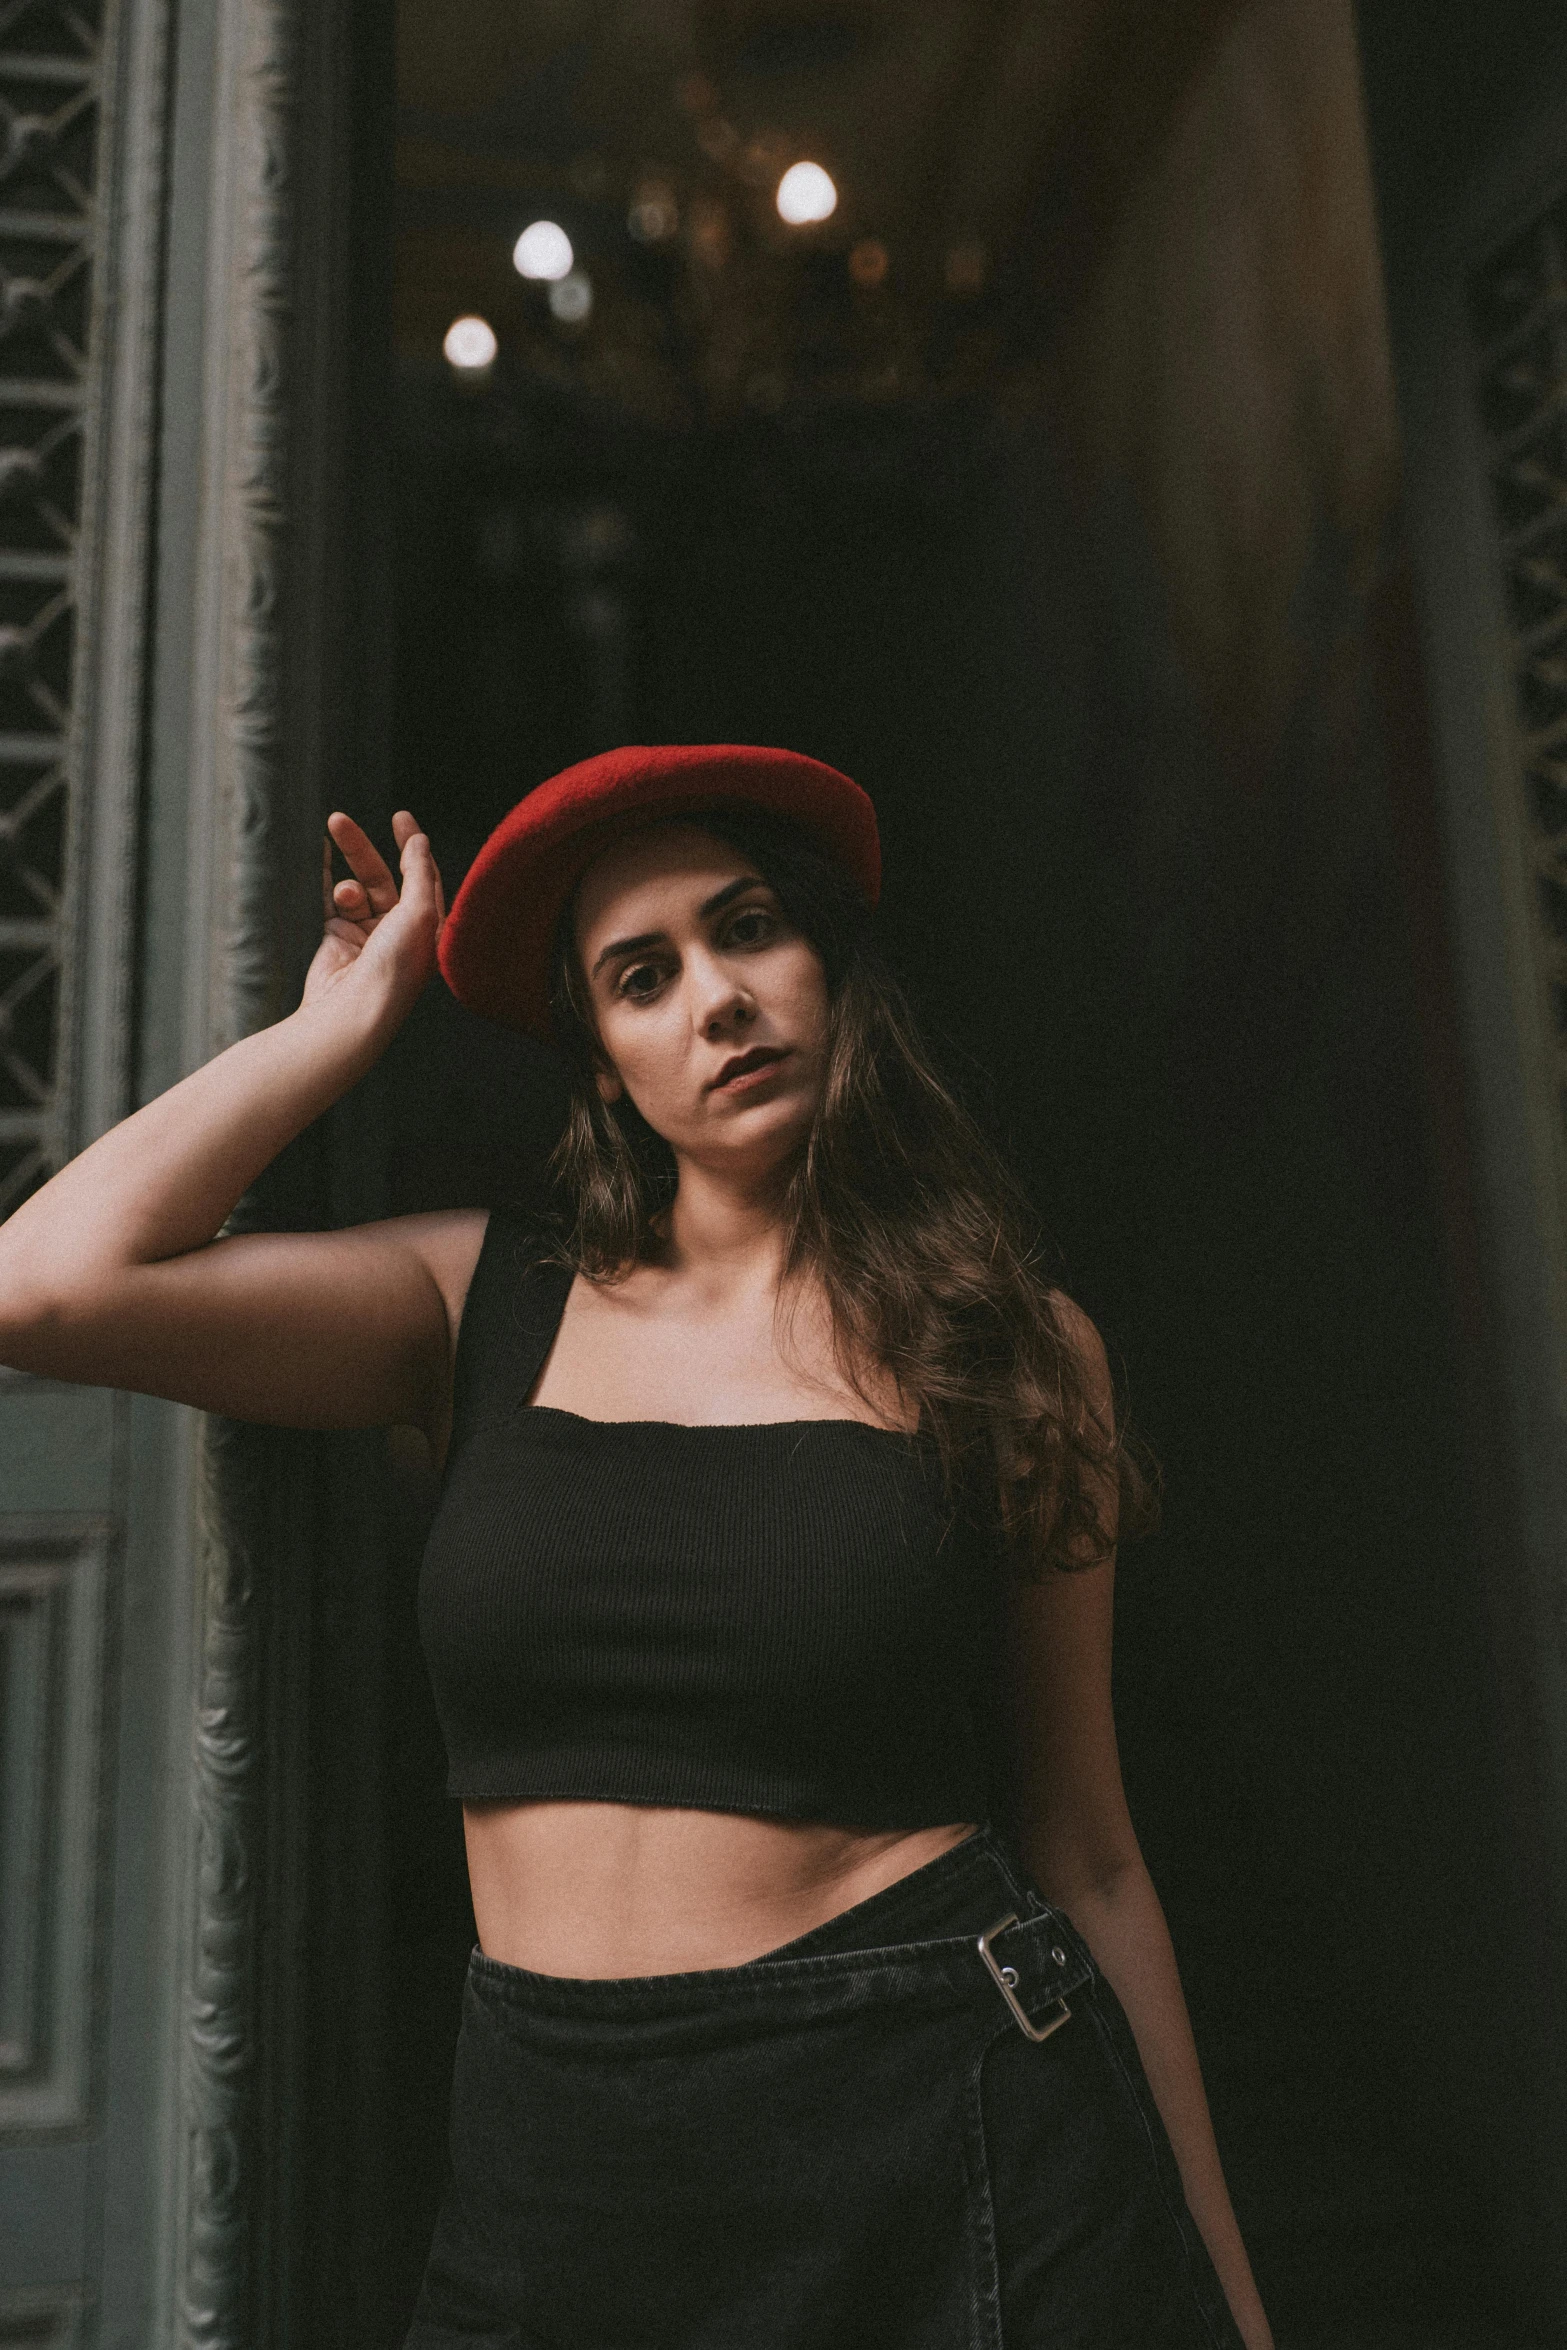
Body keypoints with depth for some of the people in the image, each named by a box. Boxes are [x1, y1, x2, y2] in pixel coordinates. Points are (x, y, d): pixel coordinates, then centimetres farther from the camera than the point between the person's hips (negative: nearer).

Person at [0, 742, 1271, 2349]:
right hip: (551, 2166, 2)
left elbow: (1085, 1858, 1)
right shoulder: (489, 1303, 0)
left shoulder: (1011, 1350, -3)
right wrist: (354, 1013, -3)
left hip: (949, 2152, -1)